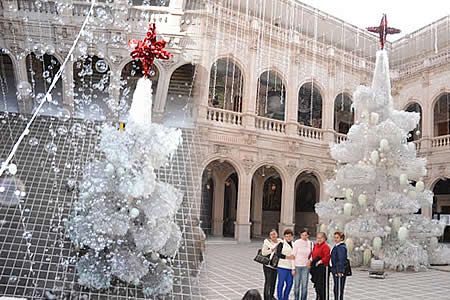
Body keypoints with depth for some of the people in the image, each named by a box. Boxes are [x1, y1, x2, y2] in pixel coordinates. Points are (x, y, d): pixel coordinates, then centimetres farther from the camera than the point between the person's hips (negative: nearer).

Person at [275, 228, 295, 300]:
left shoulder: (293, 245, 15)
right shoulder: (281, 244, -2)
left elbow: (294, 257, 18)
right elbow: (278, 254, -11)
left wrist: (294, 268, 13)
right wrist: (287, 257, -19)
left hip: (291, 267, 6)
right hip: (282, 266, -5)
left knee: (289, 283, 7)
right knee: (281, 283, -2)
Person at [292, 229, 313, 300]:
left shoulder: (310, 243, 4)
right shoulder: (297, 242, -4)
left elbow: (312, 254, 15)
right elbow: (293, 255, -4)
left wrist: (310, 260, -7)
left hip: (306, 266, 2)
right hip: (297, 265, -2)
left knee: (304, 285, 1)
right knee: (297, 284, 3)